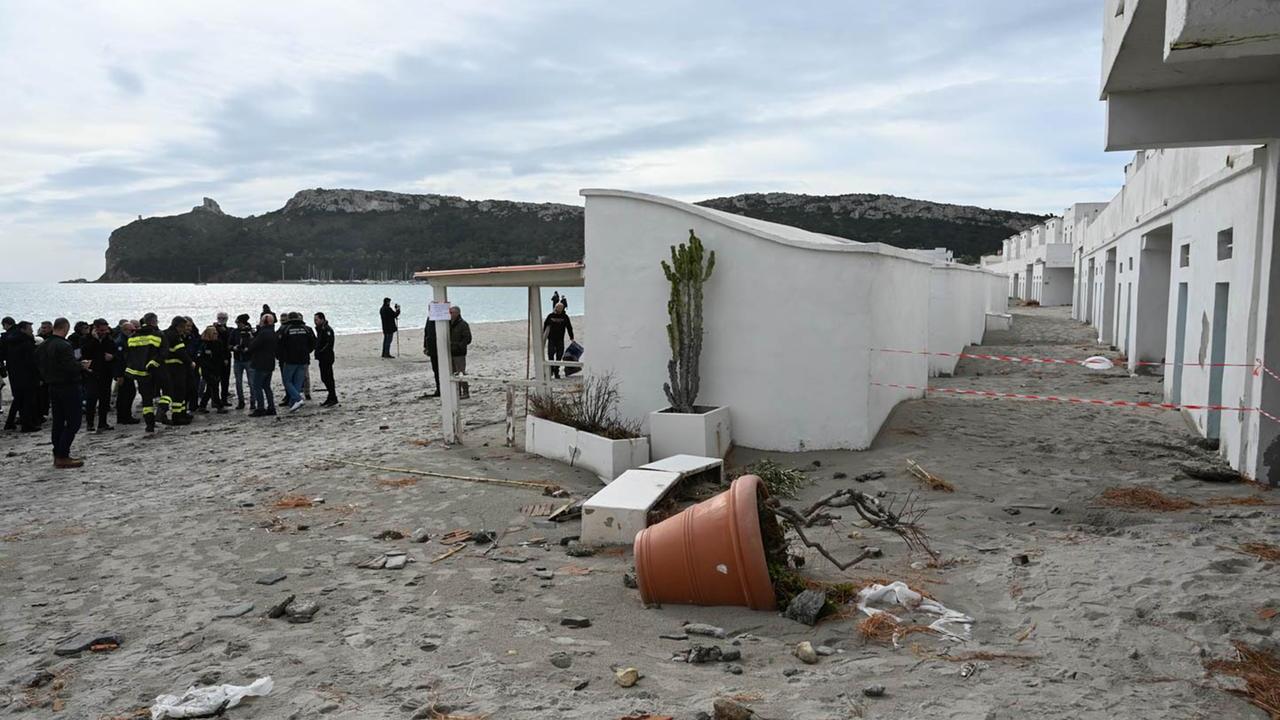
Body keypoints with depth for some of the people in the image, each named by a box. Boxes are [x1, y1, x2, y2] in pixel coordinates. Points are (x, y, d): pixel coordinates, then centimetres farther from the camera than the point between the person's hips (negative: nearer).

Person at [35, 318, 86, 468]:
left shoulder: (42, 346, 8)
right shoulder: (64, 346, -20)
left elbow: (40, 367, 15)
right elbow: (72, 367, -25)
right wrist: (83, 366, -7)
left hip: (52, 387, 9)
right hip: (68, 387, -9)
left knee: (58, 422, 15)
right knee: (73, 423, -4)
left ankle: (58, 455, 20)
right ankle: (62, 457, -7)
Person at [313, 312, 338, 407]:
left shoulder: (327, 329, -14)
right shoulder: (320, 329, 17)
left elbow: (329, 343, -22)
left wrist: (321, 351, -22)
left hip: (327, 358, -10)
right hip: (322, 358, 10)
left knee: (328, 378, -7)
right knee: (324, 378, 14)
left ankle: (333, 399, -2)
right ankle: (331, 398, 21)